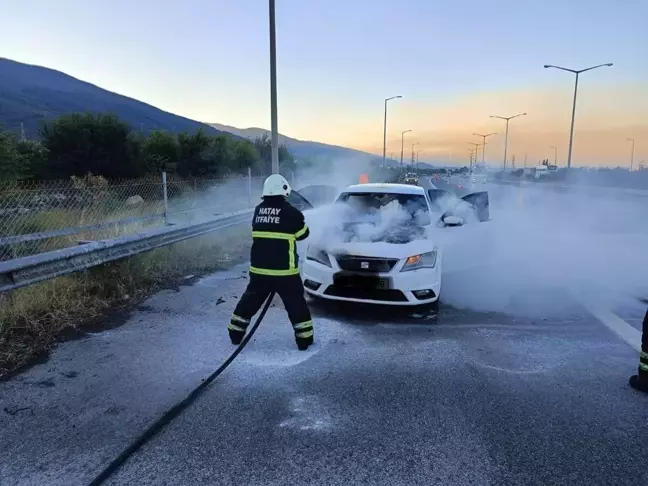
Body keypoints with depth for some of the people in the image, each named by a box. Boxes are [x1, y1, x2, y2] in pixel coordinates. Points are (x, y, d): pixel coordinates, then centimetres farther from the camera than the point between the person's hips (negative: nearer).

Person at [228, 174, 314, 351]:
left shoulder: (258, 210, 5)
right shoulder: (291, 212, -10)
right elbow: (303, 234, 3)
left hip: (258, 268, 5)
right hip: (284, 271, -4)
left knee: (250, 300, 19)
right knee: (296, 304, 9)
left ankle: (236, 334, 29)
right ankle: (304, 339, 14)